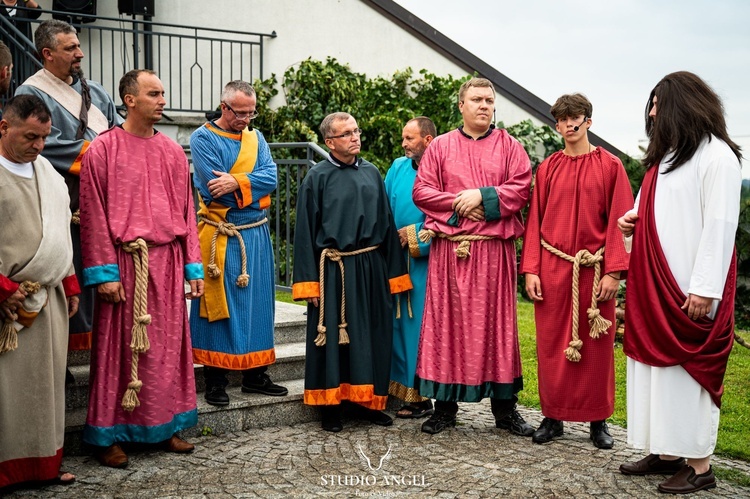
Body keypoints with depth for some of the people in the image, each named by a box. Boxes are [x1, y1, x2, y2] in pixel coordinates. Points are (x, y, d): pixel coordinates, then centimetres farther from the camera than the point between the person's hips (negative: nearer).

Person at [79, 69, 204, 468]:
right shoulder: (103, 149, -3)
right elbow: (94, 215, -7)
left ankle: (166, 426, 23)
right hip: (125, 263, -4)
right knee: (119, 348, 3)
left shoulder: (173, 152, 10)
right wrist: (104, 272, -13)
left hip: (167, 262, 5)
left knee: (168, 346, 10)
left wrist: (193, 267, 6)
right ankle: (110, 435, 15)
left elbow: (186, 211, 11)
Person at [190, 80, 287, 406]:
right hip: (221, 238, -5)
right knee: (219, 305, 0)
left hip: (257, 235, 6)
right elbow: (213, 188, -16)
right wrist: (252, 185, -7)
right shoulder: (203, 139, -4)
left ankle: (255, 375, 21)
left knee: (258, 302, 10)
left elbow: (271, 176, -3)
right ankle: (215, 379, 9)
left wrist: (236, 182, -18)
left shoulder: (255, 138, 12)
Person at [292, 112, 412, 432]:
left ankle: (366, 401, 24)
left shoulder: (372, 174, 9)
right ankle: (330, 407, 16)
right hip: (333, 272, -4)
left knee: (372, 337, 9)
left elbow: (387, 225, 11)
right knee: (332, 338, 3)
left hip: (372, 269, 4)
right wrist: (309, 282, -9)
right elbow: (305, 232, -4)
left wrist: (394, 273, 8)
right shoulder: (317, 177, -3)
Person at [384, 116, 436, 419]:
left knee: (423, 325, -2)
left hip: (428, 262, -6)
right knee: (400, 324, 9)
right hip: (397, 261, 6)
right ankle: (402, 388, 19)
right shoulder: (398, 168, 13)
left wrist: (415, 236, -10)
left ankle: (422, 396, 8)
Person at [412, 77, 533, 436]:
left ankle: (504, 408, 13)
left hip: (494, 250, 0)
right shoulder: (440, 146, 11)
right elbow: (421, 191, 3)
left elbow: (521, 189, -2)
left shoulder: (509, 146, 9)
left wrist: (482, 196, -13)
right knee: (448, 322, 3)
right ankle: (445, 406, 13)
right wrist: (459, 203, -10)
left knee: (496, 322, 4)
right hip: (448, 250, 1)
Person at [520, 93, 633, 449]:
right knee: (552, 345, 5)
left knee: (596, 346, 5)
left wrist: (613, 272, -10)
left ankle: (598, 421, 17)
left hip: (594, 270, -2)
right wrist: (531, 270, -1)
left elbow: (619, 221, -2)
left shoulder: (609, 166, 2)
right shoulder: (547, 169, 8)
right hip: (552, 270, 2)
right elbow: (534, 221, 7)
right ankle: (553, 417, 17)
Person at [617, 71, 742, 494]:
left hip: (689, 287, -8)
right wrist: (632, 222, 3)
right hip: (653, 284, 8)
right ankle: (667, 452, 17)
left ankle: (699, 464, 7)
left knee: (690, 366, -3)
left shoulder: (716, 155, -9)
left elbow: (720, 224, -16)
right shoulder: (665, 156, 18)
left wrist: (705, 287, -21)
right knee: (657, 364, 9)